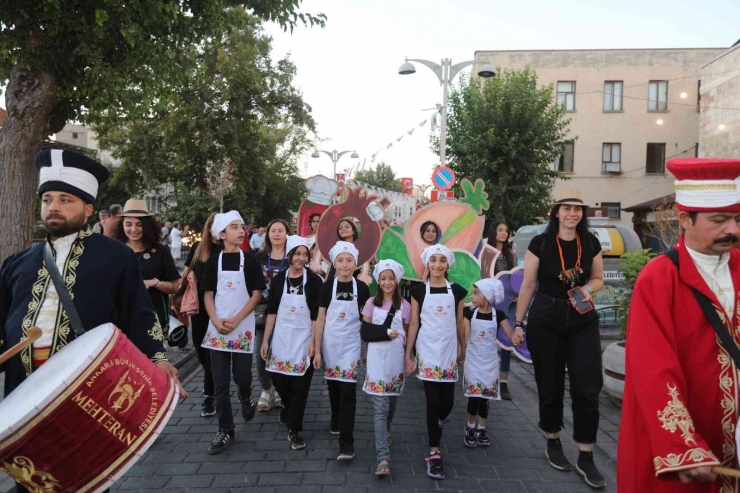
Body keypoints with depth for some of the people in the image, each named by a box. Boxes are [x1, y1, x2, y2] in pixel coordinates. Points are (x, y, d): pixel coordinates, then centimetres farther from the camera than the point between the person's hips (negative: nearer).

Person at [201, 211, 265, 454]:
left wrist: (236, 320, -12)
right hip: (217, 328, 1)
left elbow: (257, 294, -3)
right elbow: (208, 295, 5)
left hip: (243, 327, -1)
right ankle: (225, 430, 14)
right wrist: (216, 321, -11)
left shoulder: (249, 261, 0)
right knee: (220, 382, 3)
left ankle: (246, 398, 34)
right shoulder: (213, 261, 4)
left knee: (242, 375, -1)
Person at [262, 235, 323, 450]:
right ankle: (289, 411, 40)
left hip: (304, 338, -2)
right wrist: (265, 340, 3)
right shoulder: (279, 279, 1)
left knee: (300, 385, 0)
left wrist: (313, 341, -11)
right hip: (281, 337, 2)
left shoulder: (313, 280, -6)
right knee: (279, 379, 9)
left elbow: (317, 314, -5)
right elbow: (272, 311, 5)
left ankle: (295, 429, 14)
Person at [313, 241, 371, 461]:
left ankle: (347, 443, -6)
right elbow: (320, 319, -1)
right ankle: (336, 420, 43)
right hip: (330, 344, 2)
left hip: (351, 345, -2)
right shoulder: (327, 287, -3)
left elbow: (367, 319, 5)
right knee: (333, 386, 16)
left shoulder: (361, 288, -4)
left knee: (347, 390, -8)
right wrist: (317, 350, -2)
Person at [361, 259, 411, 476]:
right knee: (380, 407, -8)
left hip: (396, 359, 2)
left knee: (391, 403, 16)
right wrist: (386, 332, -12)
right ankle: (383, 457, -10)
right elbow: (365, 332, -1)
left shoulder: (405, 306, 3)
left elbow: (407, 334, 9)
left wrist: (409, 357, 6)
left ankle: (385, 432, 46)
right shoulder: (371, 303, 1)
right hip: (377, 359, -2)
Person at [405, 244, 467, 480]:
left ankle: (437, 424, 40)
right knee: (433, 401, -4)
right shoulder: (419, 290, 0)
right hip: (427, 350, -2)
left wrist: (463, 349, 17)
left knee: (447, 402, 4)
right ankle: (434, 454, 7)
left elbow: (460, 323, 11)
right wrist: (408, 354, 0)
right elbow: (414, 324, 1)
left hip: (449, 350, 2)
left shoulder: (457, 291, 3)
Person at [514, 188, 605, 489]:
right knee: (550, 385, 8)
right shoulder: (540, 243, -7)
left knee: (588, 388, -2)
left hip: (583, 320, 2)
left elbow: (598, 278, 14)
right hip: (545, 319, -2)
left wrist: (587, 289, -10)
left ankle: (586, 458, 10)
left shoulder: (591, 243, 1)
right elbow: (528, 285, -2)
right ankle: (553, 444, 29)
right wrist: (518, 323, 0)